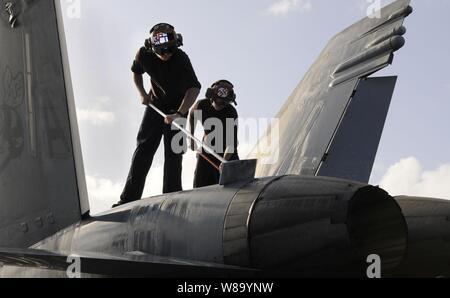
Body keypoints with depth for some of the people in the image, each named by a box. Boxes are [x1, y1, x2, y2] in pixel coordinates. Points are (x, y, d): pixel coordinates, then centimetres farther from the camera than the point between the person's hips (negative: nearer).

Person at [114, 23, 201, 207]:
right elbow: (136, 72, 8)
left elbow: (194, 88, -37)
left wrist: (179, 114, -47)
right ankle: (129, 198, -1)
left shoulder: (181, 58, -28)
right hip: (155, 105, 3)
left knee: (173, 154, -6)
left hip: (177, 109, -3)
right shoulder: (144, 55, -15)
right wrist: (142, 93, -6)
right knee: (144, 149, -2)